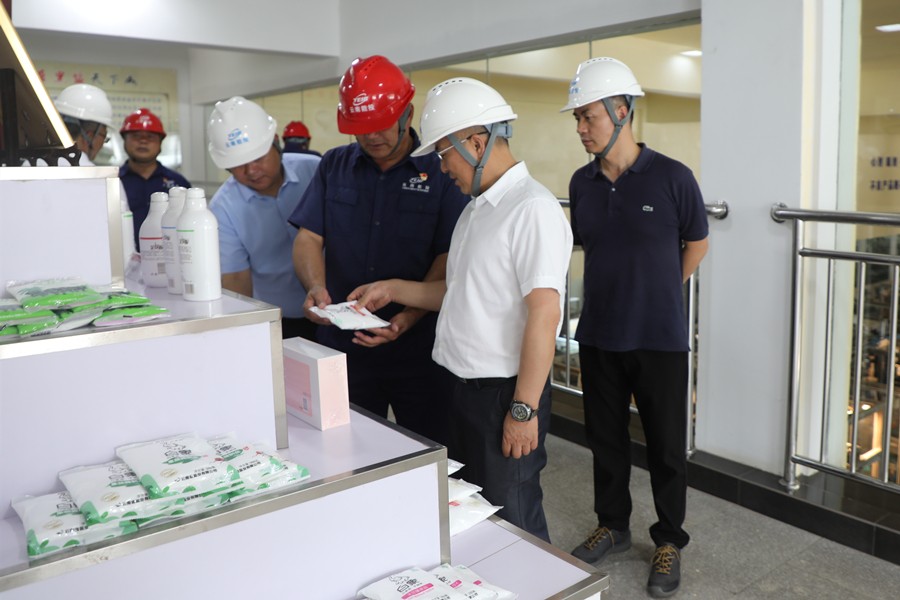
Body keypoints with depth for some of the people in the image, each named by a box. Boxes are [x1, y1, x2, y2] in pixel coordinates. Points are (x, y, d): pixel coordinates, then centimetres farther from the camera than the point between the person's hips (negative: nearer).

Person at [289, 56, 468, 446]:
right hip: (342, 343, 3)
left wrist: (408, 319, -23)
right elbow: (308, 238, 4)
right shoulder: (334, 166, 8)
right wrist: (316, 287, -17)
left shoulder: (441, 171, -3)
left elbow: (448, 258, -9)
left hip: (419, 345, -3)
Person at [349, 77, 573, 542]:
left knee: (511, 522, 5)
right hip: (464, 386, 9)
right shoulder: (477, 207, 13)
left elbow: (544, 313, -23)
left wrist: (524, 410, -22)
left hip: (505, 393, -9)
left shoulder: (532, 208, -18)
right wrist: (394, 290, 12)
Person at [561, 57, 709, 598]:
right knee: (605, 436, 16)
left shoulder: (672, 177, -12)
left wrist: (660, 290, 9)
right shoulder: (582, 183, 0)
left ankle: (670, 540, 28)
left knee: (665, 444, 9)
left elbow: (697, 244, 3)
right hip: (598, 336, 4)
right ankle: (613, 525, 36)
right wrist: (620, 288, 11)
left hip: (659, 340, -4)